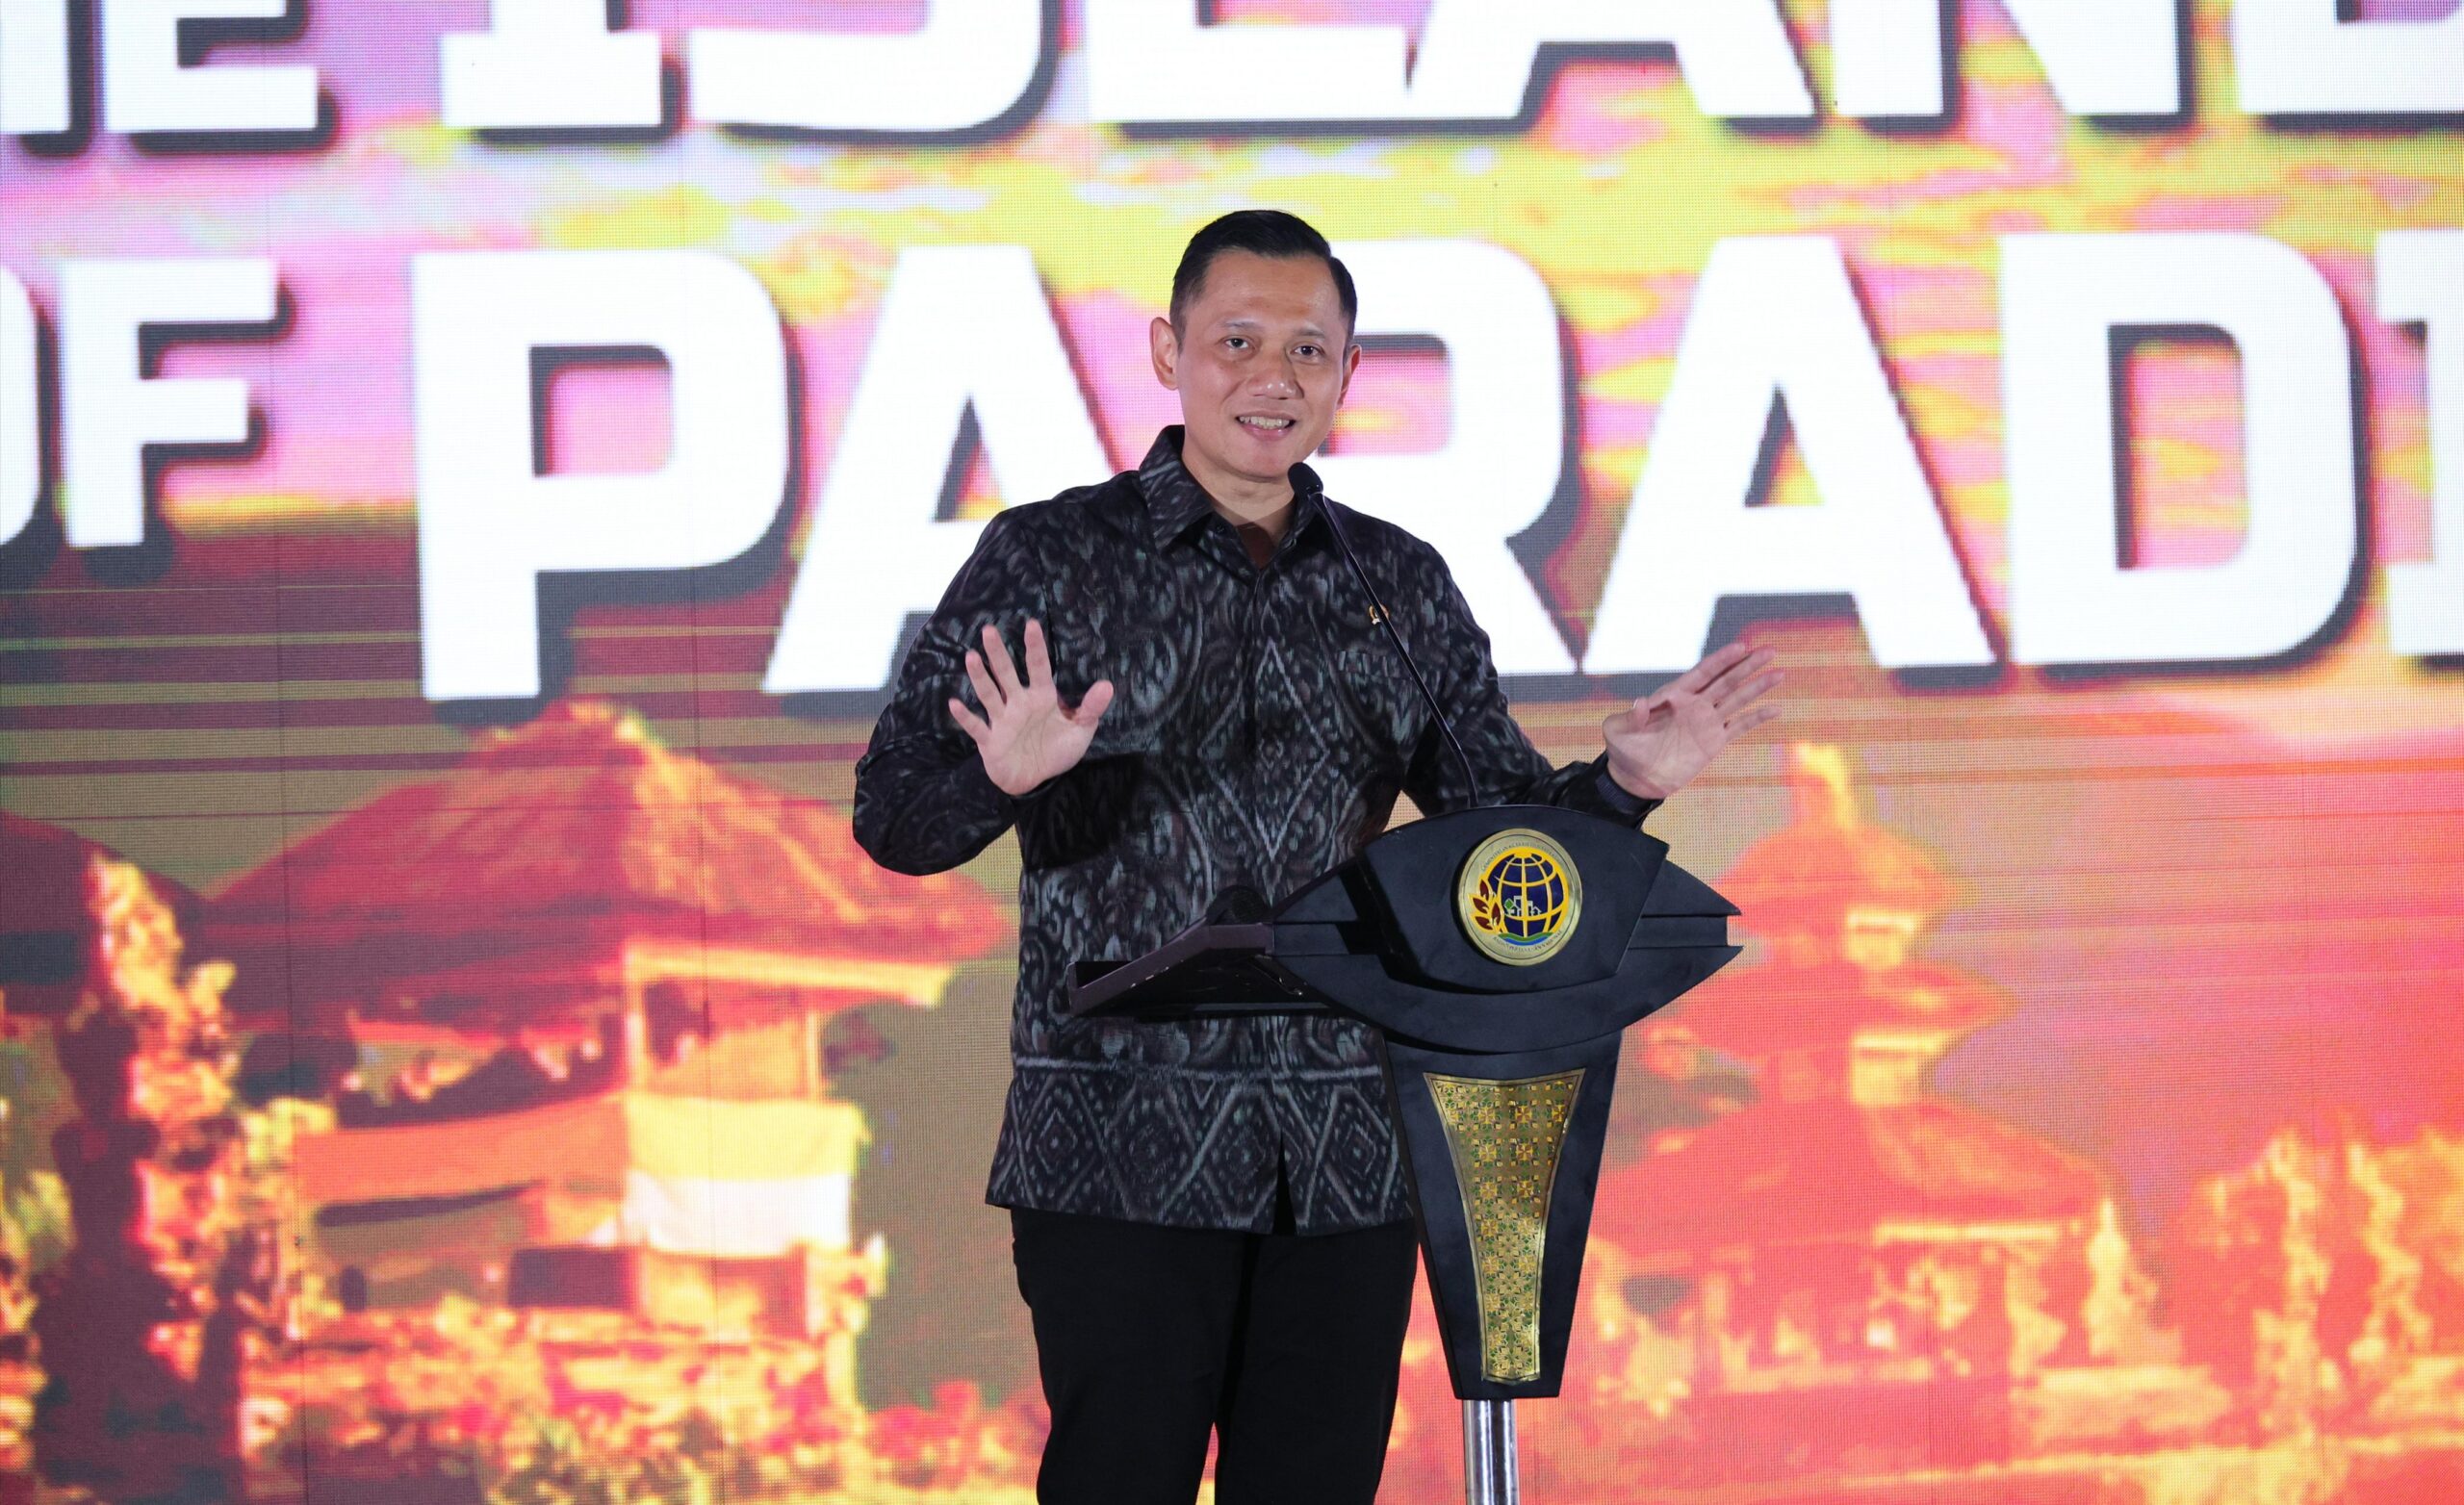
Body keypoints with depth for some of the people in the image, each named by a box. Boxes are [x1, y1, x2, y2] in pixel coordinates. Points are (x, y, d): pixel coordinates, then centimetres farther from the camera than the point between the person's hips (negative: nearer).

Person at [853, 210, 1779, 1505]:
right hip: (1123, 1149, -4)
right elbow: (893, 815, -5)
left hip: (1347, 1156, 4)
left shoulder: (1402, 585, 13)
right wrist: (1005, 777, -27)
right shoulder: (1048, 559, 1)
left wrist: (1619, 786, -6)